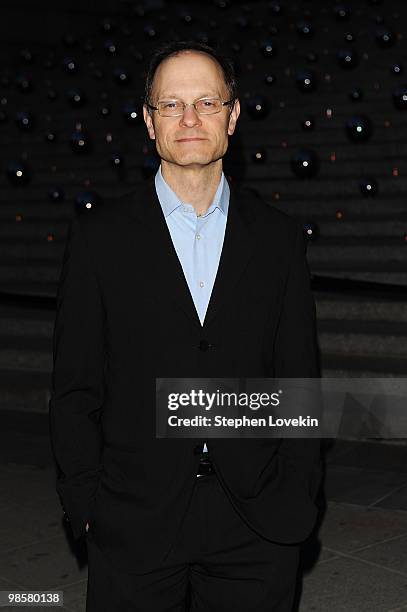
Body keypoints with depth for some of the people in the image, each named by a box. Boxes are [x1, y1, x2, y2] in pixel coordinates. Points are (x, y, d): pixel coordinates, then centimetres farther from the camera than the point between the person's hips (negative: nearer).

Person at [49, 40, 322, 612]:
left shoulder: (279, 236, 4)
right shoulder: (98, 236, 0)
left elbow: (299, 380, 6)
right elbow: (74, 389, 0)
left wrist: (298, 498, 1)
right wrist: (87, 508, -4)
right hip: (134, 526, -1)